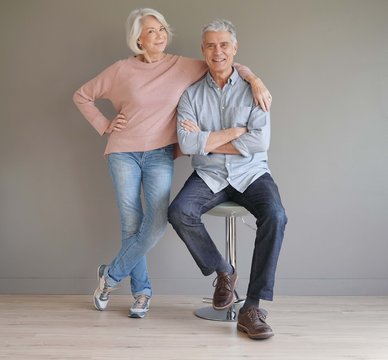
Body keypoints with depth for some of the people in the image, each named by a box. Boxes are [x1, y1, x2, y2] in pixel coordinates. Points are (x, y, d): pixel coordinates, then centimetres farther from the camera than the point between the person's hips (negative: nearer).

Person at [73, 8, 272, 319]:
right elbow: (82, 96, 12)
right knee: (131, 226, 1)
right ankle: (142, 291, 19)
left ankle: (111, 275, 9)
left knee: (157, 224, -14)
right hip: (123, 153, 0)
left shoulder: (183, 67, 1)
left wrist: (255, 81, -10)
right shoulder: (121, 70, 1)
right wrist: (104, 125, 2)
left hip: (160, 155, 0)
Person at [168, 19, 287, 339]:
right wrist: (234, 132, -10)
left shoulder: (252, 90, 3)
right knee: (179, 212, -28)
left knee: (275, 216, -30)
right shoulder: (192, 94, 5)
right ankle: (223, 271, -2)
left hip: (250, 173, 0)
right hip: (209, 175, 1)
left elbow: (260, 142, -11)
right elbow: (186, 144, -9)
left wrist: (206, 140, -9)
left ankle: (252, 309, -20)